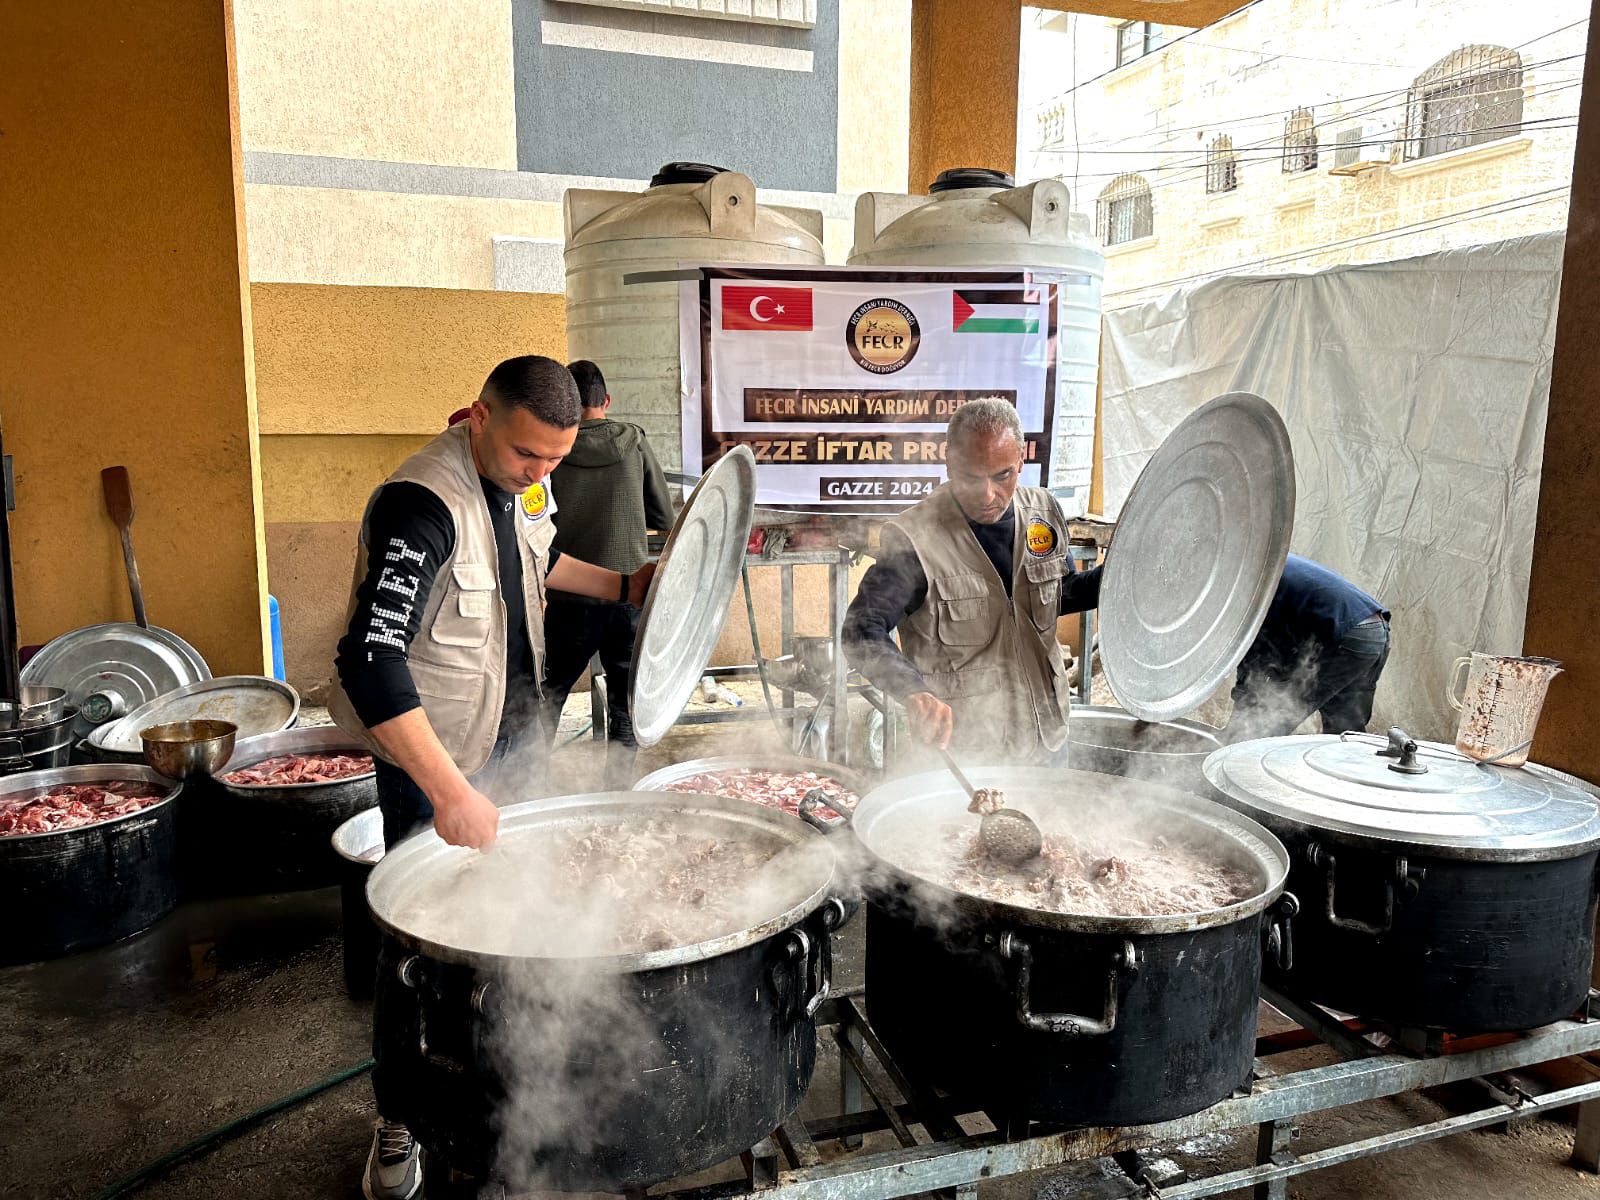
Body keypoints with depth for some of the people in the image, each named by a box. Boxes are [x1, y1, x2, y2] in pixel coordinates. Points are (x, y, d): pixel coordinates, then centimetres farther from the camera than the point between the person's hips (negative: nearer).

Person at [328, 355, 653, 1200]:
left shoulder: (523, 481, -2)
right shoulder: (422, 505, -29)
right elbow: (370, 661, -35)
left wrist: (623, 586, 11)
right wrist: (451, 793, -39)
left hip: (510, 731, 8)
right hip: (432, 754, -7)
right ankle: (399, 1120, 25)